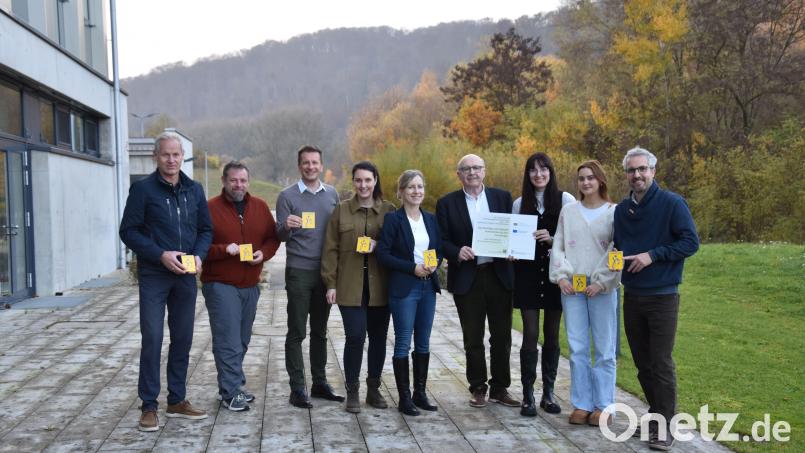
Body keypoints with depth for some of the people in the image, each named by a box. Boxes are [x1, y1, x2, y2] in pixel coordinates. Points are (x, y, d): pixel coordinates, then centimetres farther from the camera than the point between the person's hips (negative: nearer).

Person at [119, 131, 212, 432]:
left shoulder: (194, 190, 9)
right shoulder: (143, 189, -4)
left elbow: (206, 230, 13)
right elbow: (128, 231, -6)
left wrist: (199, 255, -6)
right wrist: (161, 255, -16)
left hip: (186, 276, 4)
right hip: (153, 275, -4)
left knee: (183, 339, 9)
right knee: (152, 339, -4)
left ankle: (177, 400, 22)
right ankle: (149, 406, 6)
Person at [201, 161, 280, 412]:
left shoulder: (260, 207, 9)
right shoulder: (211, 208, -6)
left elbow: (272, 238, 13)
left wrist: (263, 253, -7)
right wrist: (223, 249, -22)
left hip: (250, 285, 5)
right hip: (220, 285, -5)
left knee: (241, 341, 12)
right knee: (228, 342, -7)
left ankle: (233, 386, 24)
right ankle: (230, 393, 0)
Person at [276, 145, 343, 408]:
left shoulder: (332, 194, 9)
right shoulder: (287, 196, -2)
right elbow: (280, 236, -4)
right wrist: (286, 226, -26)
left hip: (326, 270, 4)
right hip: (299, 271, -4)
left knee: (320, 331, 12)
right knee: (296, 332, 0)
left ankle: (319, 383, 21)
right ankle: (297, 388, 6)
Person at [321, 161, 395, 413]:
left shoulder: (389, 210, 6)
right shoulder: (341, 210, 5)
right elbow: (331, 249, 4)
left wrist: (377, 245, -13)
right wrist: (330, 283, -2)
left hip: (380, 286, 2)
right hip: (350, 286, -1)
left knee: (378, 337, 8)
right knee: (355, 336, -6)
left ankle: (374, 388, 23)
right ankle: (352, 391, 9)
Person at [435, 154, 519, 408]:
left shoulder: (502, 197, 7)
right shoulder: (447, 203, 3)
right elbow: (442, 240, 1)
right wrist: (457, 252, -18)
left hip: (498, 275, 1)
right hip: (466, 278, -1)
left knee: (502, 336, 7)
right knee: (473, 339, 7)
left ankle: (500, 388, 20)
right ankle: (478, 388, 20)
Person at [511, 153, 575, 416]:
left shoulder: (565, 200, 1)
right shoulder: (520, 204, 9)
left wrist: (552, 239, -18)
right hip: (528, 273, 1)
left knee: (552, 335, 7)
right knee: (531, 335, -3)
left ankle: (548, 393, 17)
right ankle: (528, 395, 4)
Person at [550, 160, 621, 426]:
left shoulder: (613, 212, 1)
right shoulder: (568, 211, 10)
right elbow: (557, 247, 9)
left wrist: (601, 282, -12)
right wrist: (561, 276, -4)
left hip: (602, 287, -2)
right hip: (571, 287, 3)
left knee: (604, 349, 1)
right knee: (577, 348, 4)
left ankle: (603, 406, 10)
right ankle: (582, 404, 12)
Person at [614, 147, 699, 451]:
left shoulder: (672, 204, -9)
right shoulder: (622, 209, 8)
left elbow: (691, 242, -12)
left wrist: (652, 255, -20)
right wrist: (618, 257, -2)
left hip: (662, 297, -6)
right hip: (632, 296, 6)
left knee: (661, 363, -3)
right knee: (642, 362, 12)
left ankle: (663, 426, 4)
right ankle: (656, 413, 26)